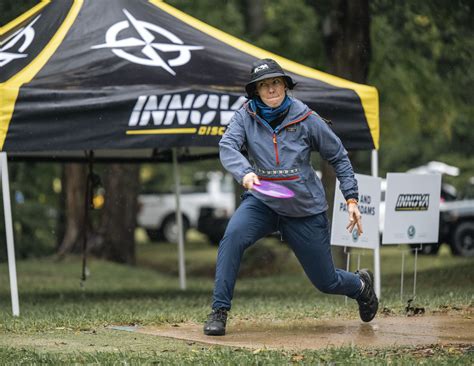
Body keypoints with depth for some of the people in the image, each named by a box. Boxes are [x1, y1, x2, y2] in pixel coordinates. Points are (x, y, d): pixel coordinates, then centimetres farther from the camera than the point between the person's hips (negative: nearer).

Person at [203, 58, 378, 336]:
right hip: (262, 203, 1)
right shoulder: (246, 116, -7)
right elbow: (227, 146, -23)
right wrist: (245, 172, -43)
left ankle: (361, 285, 43)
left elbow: (338, 156, 0)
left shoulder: (305, 118, -10)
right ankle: (220, 311, -21)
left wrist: (352, 199, -4)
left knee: (326, 282, 7)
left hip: (306, 209, -1)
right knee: (233, 236, -30)